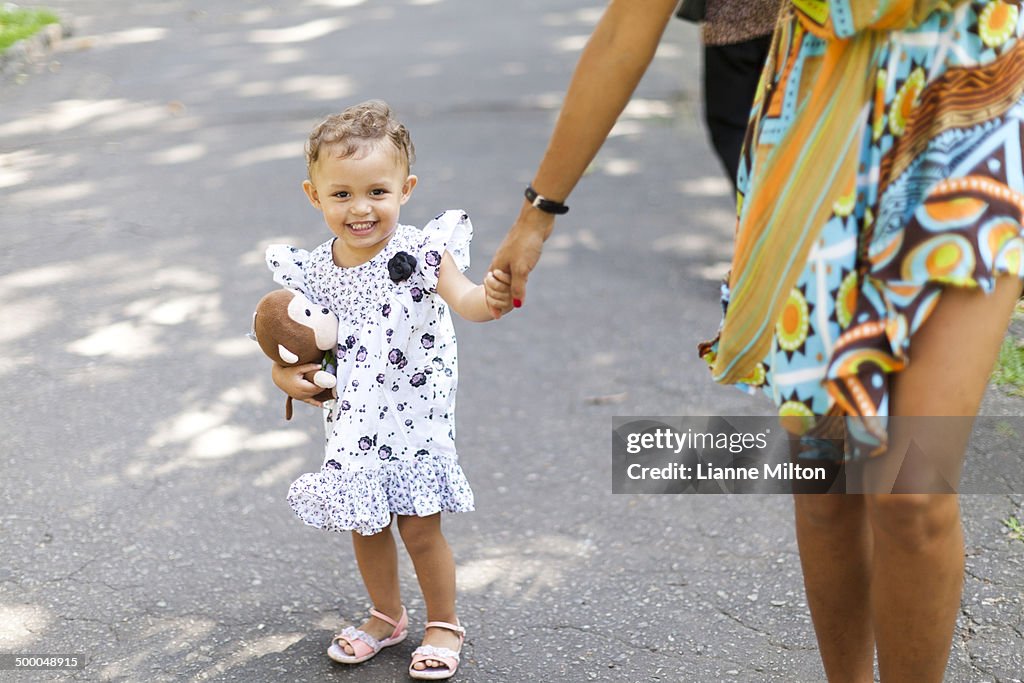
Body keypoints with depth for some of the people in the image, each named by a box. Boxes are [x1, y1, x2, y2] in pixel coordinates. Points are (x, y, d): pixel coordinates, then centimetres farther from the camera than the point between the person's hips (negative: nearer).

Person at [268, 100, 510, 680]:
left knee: (419, 525, 4)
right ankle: (387, 616, 40)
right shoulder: (312, 272, -5)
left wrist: (493, 298, -56)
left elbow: (464, 300, -33)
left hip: (413, 416, -4)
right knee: (366, 526, 16)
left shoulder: (419, 254, -17)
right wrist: (284, 372, -11)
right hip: (354, 425, 4)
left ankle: (444, 624, 28)